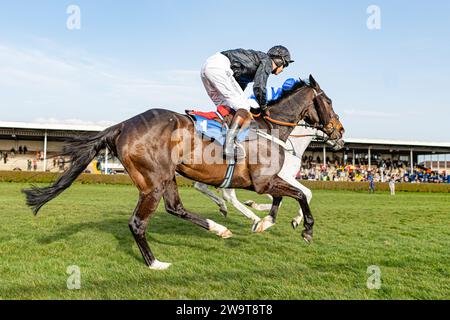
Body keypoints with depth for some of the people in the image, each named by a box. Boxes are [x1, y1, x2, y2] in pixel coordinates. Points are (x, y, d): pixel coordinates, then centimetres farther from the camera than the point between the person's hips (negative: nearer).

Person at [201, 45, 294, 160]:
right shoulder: (267, 61, 4)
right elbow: (259, 87, -10)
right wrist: (264, 107, 3)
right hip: (219, 66, -10)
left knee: (225, 107, 16)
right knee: (244, 106, -10)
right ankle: (230, 144, -21)